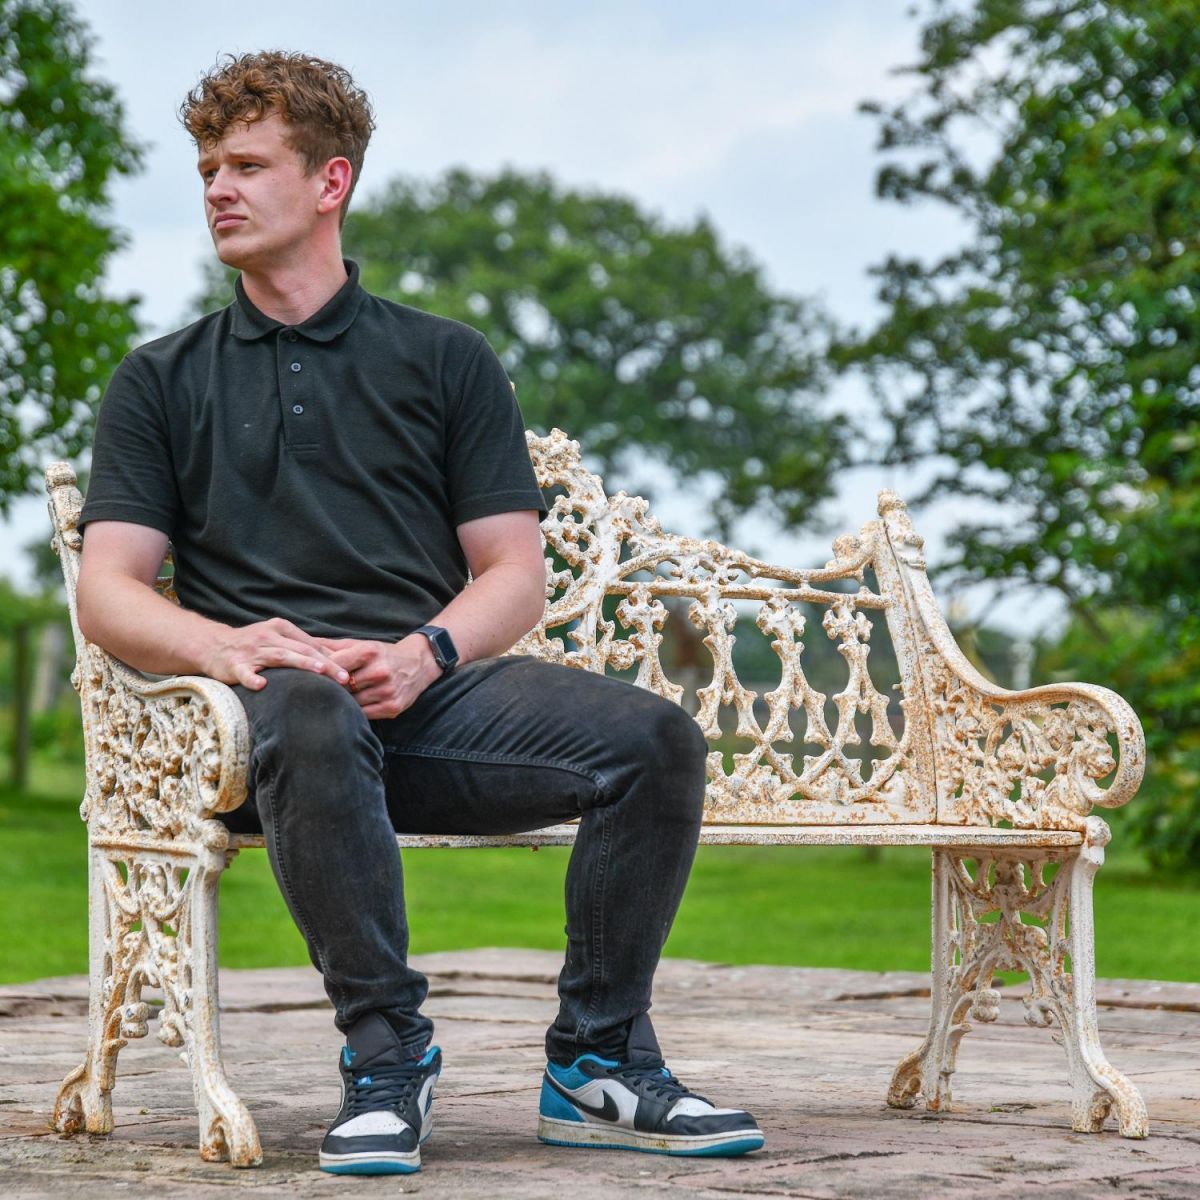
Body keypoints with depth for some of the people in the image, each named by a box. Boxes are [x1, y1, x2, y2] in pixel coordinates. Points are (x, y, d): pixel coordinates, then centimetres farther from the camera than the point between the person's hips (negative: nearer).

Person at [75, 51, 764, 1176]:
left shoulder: (446, 359, 19)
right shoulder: (162, 379, 18)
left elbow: (514, 575, 11)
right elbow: (107, 594, 7)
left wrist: (424, 653, -12)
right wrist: (226, 645, -15)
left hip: (435, 693, 2)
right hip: (275, 699, -2)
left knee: (653, 736, -25)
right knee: (315, 723, -39)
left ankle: (597, 1062, -12)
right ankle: (385, 1055, -26)